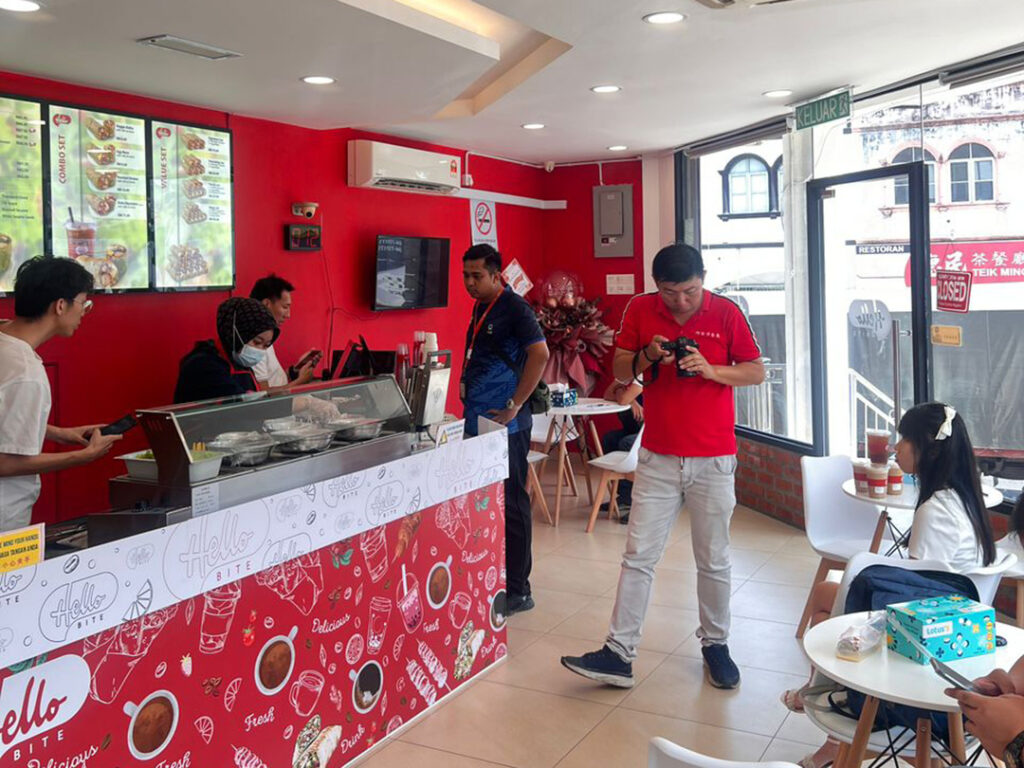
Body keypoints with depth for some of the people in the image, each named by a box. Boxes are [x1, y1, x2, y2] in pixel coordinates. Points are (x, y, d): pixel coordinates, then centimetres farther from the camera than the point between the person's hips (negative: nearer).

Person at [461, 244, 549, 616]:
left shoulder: (514, 308, -12)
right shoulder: (480, 308, 15)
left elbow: (539, 354, -23)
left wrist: (513, 406, -22)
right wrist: (466, 388, 15)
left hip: (504, 426, -9)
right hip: (478, 421, 9)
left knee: (510, 504, -1)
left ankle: (518, 590, 8)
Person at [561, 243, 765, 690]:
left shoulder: (725, 313, -4)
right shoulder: (640, 310, 1)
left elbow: (756, 372, 0)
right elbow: (619, 370, 7)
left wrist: (709, 369, -17)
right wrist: (646, 356, -14)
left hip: (713, 459, -1)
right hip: (658, 458, 2)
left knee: (713, 560, 10)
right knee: (638, 557, 2)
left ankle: (715, 644, 28)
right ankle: (619, 654, 7)